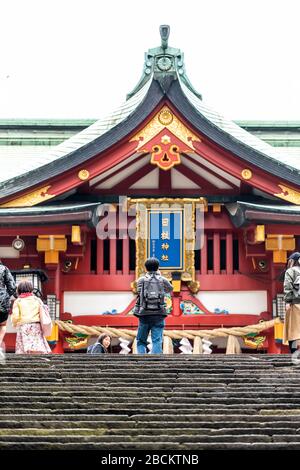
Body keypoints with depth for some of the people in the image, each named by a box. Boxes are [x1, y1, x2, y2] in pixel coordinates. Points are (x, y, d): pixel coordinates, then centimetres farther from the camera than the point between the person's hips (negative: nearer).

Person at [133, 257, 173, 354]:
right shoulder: (162, 280, 8)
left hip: (144, 314, 0)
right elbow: (170, 289, 27)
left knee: (141, 341, 10)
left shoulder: (141, 280, 4)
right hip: (158, 314, 0)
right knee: (157, 341, -1)